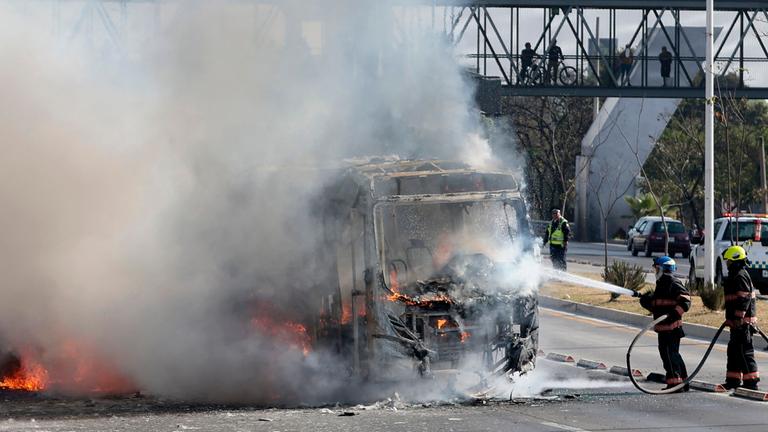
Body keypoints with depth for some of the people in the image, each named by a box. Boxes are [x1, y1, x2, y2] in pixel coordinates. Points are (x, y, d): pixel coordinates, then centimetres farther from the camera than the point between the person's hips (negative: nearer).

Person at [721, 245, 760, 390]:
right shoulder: (736, 275, 19)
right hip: (737, 321, 11)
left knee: (744, 351, -9)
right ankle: (733, 380, 22)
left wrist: (739, 318, -25)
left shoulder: (740, 276, -15)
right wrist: (731, 319, 28)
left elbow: (744, 298, -23)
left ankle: (751, 381, -9)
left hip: (741, 320, -11)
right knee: (734, 350, 16)